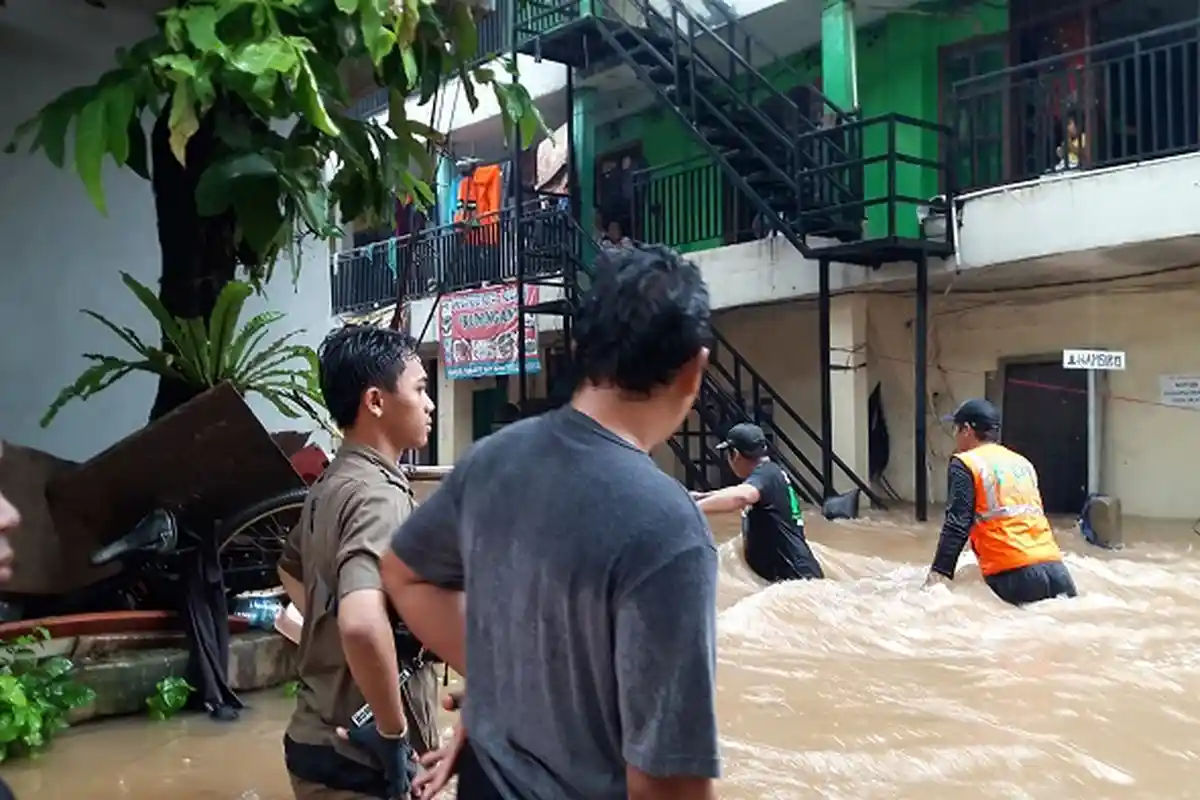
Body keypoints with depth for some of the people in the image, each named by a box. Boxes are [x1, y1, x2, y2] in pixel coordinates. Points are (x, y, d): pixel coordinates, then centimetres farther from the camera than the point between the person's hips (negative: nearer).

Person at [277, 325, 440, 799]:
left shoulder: (331, 484, 7)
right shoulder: (379, 496, -23)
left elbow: (290, 569, 26)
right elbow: (362, 623, -40)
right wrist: (394, 730, -27)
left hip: (322, 737, 9)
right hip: (360, 758, -9)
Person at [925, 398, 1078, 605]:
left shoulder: (965, 464, 3)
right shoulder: (1022, 462, 23)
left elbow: (957, 525, -6)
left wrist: (938, 573, -8)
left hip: (1013, 572, -6)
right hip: (1053, 564, 6)